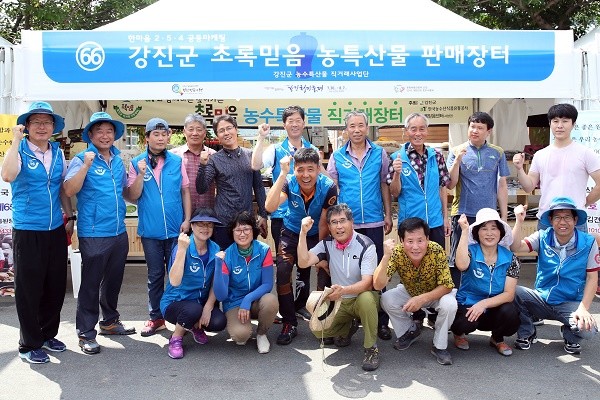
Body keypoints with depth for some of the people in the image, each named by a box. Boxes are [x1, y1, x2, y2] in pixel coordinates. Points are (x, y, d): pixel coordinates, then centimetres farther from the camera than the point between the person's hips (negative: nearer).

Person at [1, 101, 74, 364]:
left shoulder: (58, 152, 9)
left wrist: (69, 216, 12)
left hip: (56, 230, 5)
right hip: (27, 231, -5)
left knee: (56, 286, 13)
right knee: (29, 288, 3)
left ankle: (48, 334, 30)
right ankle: (28, 345, 18)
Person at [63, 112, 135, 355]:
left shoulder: (118, 161, 12)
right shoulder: (82, 159, -6)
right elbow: (69, 190, -18)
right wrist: (86, 165, -26)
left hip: (119, 232, 6)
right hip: (93, 234, -6)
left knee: (114, 280, 17)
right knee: (91, 283, 1)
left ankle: (110, 322, 34)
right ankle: (86, 333, 12)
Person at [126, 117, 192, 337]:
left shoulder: (177, 161, 2)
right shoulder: (137, 163, 0)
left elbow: (185, 192, 5)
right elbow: (132, 196, -3)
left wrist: (187, 219, -2)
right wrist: (141, 174, -16)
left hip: (176, 228, 0)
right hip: (150, 230, 0)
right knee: (155, 275, 11)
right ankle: (156, 317, 23)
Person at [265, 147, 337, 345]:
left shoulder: (328, 187, -25)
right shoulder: (289, 182, -25)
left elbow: (324, 223, -16)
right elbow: (269, 207, -42)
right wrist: (282, 173, -46)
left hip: (317, 235, 0)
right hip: (292, 233, 0)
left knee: (326, 272, -16)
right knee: (282, 272, -17)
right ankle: (289, 323, -1)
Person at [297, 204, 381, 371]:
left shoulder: (365, 245, -17)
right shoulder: (326, 244, -3)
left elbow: (367, 283, -25)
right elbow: (303, 262, -16)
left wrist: (343, 290, -44)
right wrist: (303, 233, -24)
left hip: (363, 297, -4)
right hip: (339, 301, 4)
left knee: (366, 298, -39)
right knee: (318, 329, -19)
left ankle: (371, 348, -18)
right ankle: (348, 327, 14)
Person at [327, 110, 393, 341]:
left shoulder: (379, 154, 3)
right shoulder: (337, 156, 4)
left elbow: (385, 185, 6)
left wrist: (388, 215, 3)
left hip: (374, 221, 0)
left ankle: (381, 321, 14)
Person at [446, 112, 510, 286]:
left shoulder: (497, 153, 6)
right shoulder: (457, 151, 2)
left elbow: (502, 186, 9)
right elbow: (450, 184, -5)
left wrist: (504, 218, 7)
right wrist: (458, 159, -17)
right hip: (463, 214, -1)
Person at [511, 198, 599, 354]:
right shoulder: (542, 237, -3)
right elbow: (515, 247, -16)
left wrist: (583, 308, -16)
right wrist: (519, 221, -26)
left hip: (570, 304, -1)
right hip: (541, 298, 2)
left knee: (587, 329, -32)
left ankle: (570, 337, 10)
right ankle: (527, 334, 3)